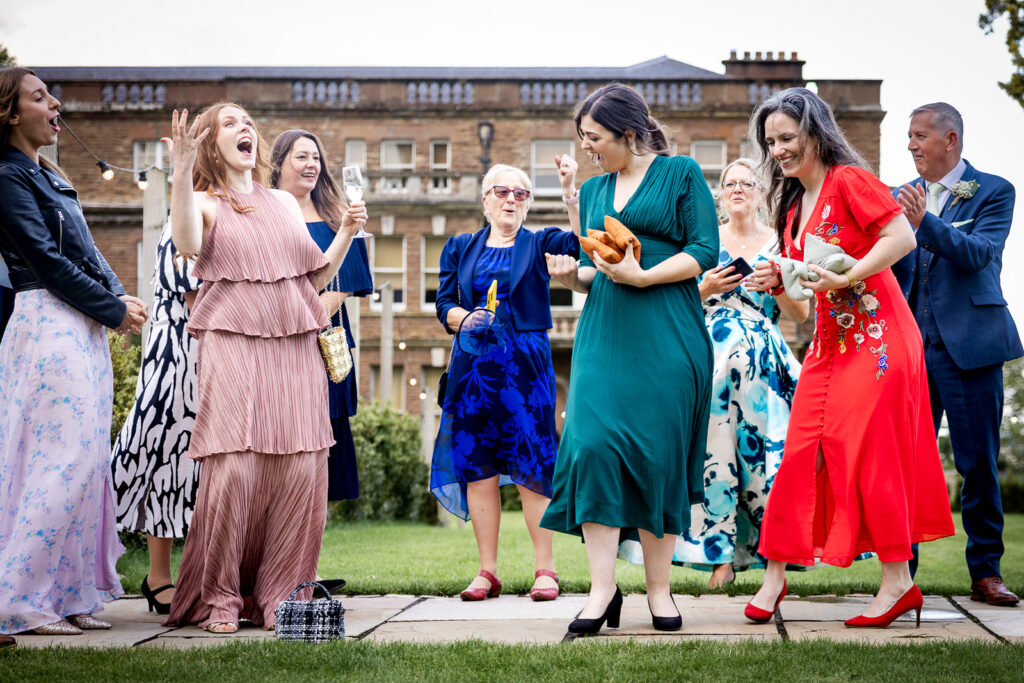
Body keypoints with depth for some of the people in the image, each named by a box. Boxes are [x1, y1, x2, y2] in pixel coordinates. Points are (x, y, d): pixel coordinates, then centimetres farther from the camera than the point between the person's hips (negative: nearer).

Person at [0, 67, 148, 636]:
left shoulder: (49, 176, 20)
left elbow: (86, 251, 19)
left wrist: (121, 295, 3)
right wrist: (113, 309, -11)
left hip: (84, 329, 9)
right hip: (49, 326, -9)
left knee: (87, 461, 8)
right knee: (65, 458, -11)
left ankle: (67, 595, 13)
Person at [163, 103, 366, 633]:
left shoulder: (285, 203, 23)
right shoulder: (204, 202, 9)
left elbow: (317, 277, 23)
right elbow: (187, 245, -15)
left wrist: (347, 232, 10)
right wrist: (182, 170, -20)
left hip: (295, 350, 4)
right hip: (232, 346, -4)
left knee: (300, 471, -4)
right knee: (234, 470, -13)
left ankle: (277, 595, 5)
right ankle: (220, 599, -2)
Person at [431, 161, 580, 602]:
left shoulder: (539, 244, 9)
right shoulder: (461, 248, 16)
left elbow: (582, 241, -12)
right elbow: (444, 306, 10)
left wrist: (571, 189, -19)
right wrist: (466, 319, -10)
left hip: (525, 366, -2)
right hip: (473, 364, 3)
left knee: (532, 465, -6)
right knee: (477, 466, 1)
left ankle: (544, 569, 0)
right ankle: (487, 572, 7)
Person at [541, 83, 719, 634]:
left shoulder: (681, 173, 3)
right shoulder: (593, 189, 18)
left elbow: (705, 250, -5)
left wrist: (642, 277, -15)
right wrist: (572, 277, 0)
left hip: (666, 335, -4)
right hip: (603, 334, 4)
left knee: (658, 454, -2)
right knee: (591, 444, -11)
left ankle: (658, 589, 9)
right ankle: (602, 588, -8)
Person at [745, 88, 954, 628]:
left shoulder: (849, 180, -8)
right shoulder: (793, 203, 17)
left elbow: (903, 238, -18)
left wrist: (844, 277, -24)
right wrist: (780, 281, 4)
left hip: (875, 336, -8)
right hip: (828, 342, 8)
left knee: (869, 456, -6)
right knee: (800, 455, 2)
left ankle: (897, 583, 3)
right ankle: (776, 574, 6)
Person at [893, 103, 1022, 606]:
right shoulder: (903, 197, 14)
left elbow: (979, 253, -14)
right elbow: (890, 267, 12)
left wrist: (925, 221, -26)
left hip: (969, 345, -3)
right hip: (910, 345, 4)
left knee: (978, 462, 1)